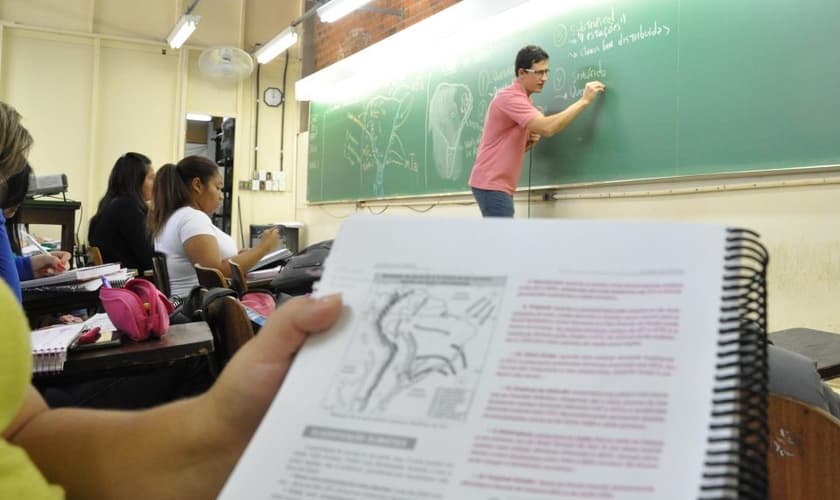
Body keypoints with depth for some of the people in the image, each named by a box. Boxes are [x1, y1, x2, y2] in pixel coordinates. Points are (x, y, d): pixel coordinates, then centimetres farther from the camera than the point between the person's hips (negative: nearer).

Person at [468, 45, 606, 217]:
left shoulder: (520, 99, 18)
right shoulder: (510, 97, -15)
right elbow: (547, 128, -28)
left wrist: (530, 141, 3)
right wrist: (584, 100, -20)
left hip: (498, 184, 10)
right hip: (492, 184, -10)